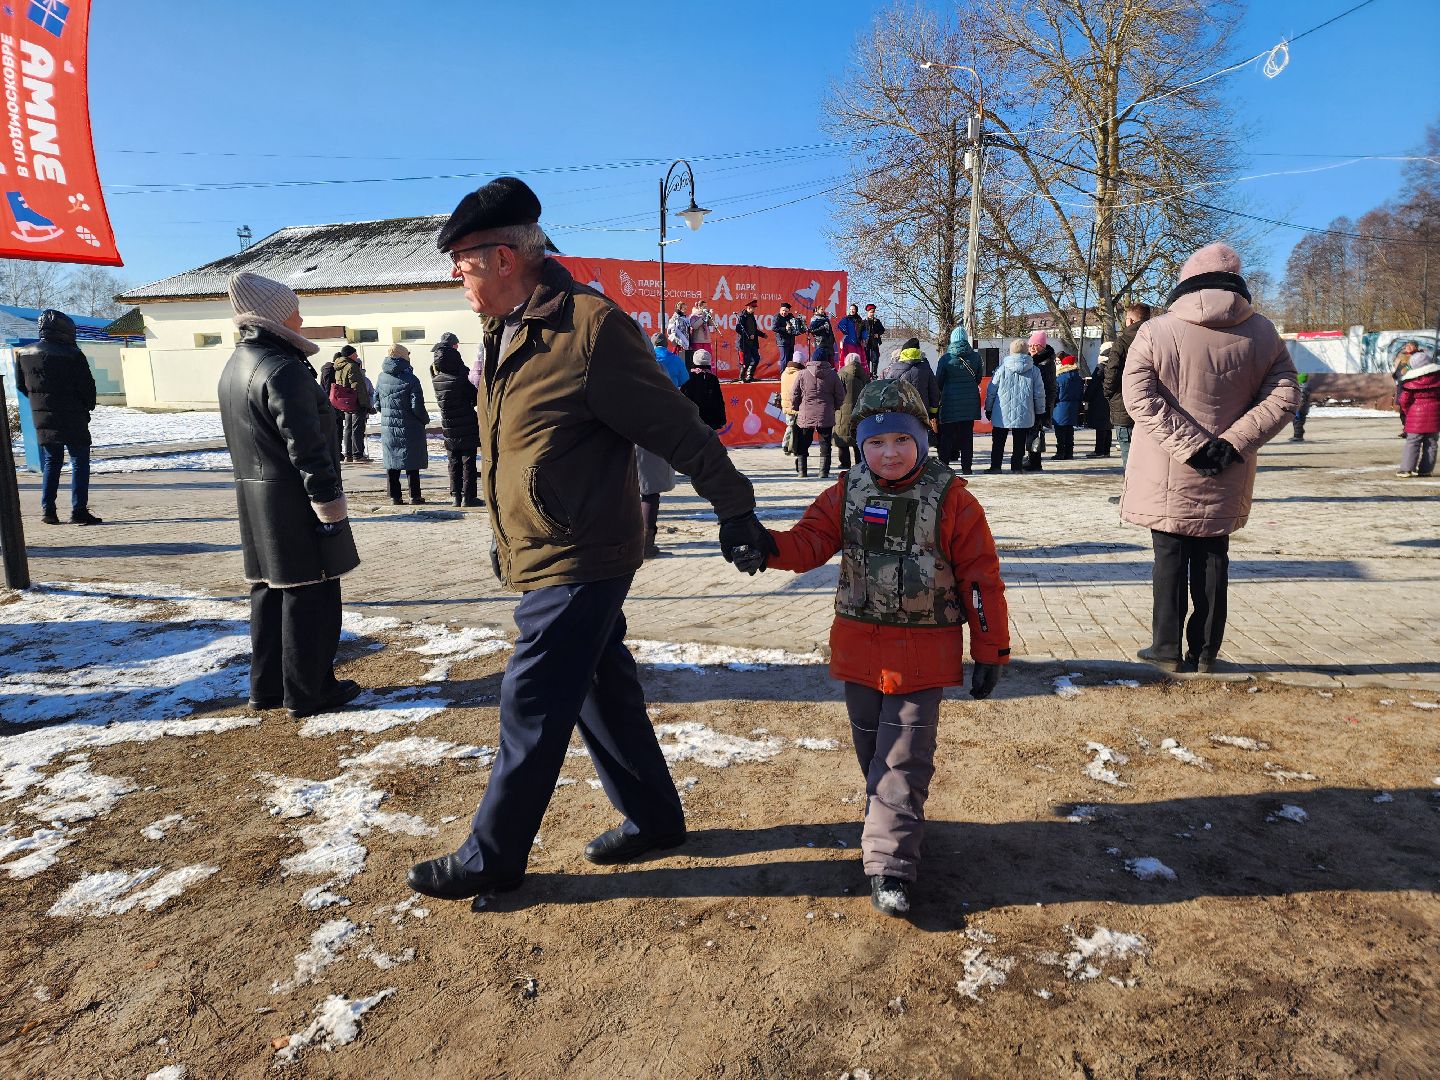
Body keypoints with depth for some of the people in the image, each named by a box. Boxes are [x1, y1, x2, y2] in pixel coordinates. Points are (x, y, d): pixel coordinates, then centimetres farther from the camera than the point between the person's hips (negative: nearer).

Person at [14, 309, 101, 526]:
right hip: (72, 418, -6)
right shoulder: (72, 355, -13)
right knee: (80, 461, 0)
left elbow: (21, 386, 13)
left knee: (51, 462, 14)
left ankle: (48, 510, 12)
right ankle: (78, 510, -6)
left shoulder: (24, 354, 7)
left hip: (42, 419, 6)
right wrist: (88, 406, 9)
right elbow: (87, 387, -9)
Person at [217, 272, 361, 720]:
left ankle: (266, 686, 23)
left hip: (254, 496, 10)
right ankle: (307, 691, 7)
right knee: (309, 595, -1)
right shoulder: (283, 368, -18)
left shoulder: (236, 364, 13)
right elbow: (307, 446, -21)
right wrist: (329, 502, -18)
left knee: (269, 591, 15)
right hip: (294, 499, -10)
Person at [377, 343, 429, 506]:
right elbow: (417, 407, -18)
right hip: (409, 428, -4)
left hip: (388, 428, 5)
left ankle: (395, 496, 13)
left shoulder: (382, 377, 2)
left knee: (391, 463, 11)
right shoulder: (411, 380, -15)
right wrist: (426, 419, 0)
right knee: (412, 463, 6)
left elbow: (377, 402, 11)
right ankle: (415, 496, 10)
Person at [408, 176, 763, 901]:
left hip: (579, 562, -9)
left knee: (531, 709, 2)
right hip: (540, 557, 9)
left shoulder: (590, 326, -18)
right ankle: (653, 817, 35)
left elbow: (677, 429, -15)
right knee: (602, 691, 18)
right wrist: (505, 537, 24)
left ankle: (491, 858, 21)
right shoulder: (501, 333, 10)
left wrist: (734, 509, -9)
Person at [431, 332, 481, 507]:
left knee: (453, 461, 12)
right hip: (467, 424, -5)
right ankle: (469, 496, 2)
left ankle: (456, 495, 13)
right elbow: (475, 397, -10)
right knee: (468, 460, 2)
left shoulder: (435, 374, -1)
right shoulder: (463, 373, -16)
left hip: (448, 426, 5)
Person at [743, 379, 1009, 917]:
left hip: (923, 654, -4)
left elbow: (981, 578, -4)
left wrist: (990, 651, -3)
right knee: (871, 751, 18)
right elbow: (810, 541, -6)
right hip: (860, 649, 4)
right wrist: (770, 546, -30)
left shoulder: (952, 500, -8)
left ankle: (890, 864, 4)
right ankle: (896, 818, 40)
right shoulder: (846, 495, 1)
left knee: (903, 759, -3)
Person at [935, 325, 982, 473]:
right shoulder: (975, 357, -1)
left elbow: (938, 381, -1)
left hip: (950, 400, -2)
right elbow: (979, 378, 9)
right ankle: (966, 466, 8)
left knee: (947, 434, 5)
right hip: (970, 401, 2)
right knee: (967, 434, 7)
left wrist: (943, 392, 18)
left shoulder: (945, 358, -8)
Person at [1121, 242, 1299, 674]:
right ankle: (1205, 652, 19)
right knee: (1213, 557, 13)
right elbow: (1284, 397, -2)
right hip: (1226, 478, 2)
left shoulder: (1155, 332, -9)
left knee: (1170, 555, 8)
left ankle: (1168, 648, 11)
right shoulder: (1261, 333, 0)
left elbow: (1139, 398, -16)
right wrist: (1232, 442, -9)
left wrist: (1189, 445, -15)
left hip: (1167, 474, -2)